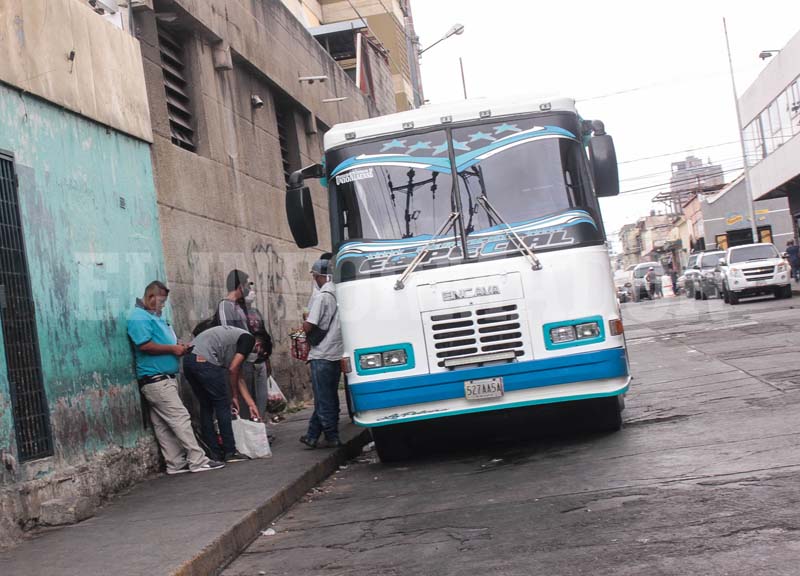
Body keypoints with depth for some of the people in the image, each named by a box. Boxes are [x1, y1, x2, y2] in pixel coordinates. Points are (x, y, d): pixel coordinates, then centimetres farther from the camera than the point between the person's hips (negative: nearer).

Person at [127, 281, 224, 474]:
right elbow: (145, 345, -22)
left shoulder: (155, 317, 20)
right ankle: (197, 461, -9)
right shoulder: (139, 318, -12)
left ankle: (176, 464, 11)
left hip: (165, 379, 10)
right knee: (180, 418, -10)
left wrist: (177, 346, 10)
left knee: (164, 425, 9)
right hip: (156, 380, -10)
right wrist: (172, 349, -13)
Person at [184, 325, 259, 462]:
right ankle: (230, 452, 6)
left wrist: (251, 404, 27)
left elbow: (237, 378, 29)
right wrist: (234, 396, 6)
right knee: (222, 405, 2)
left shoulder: (236, 335, 29)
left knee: (206, 407, 15)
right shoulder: (249, 339, 3)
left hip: (188, 360, 9)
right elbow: (233, 369, -7)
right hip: (205, 361, -9)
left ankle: (212, 453, 18)